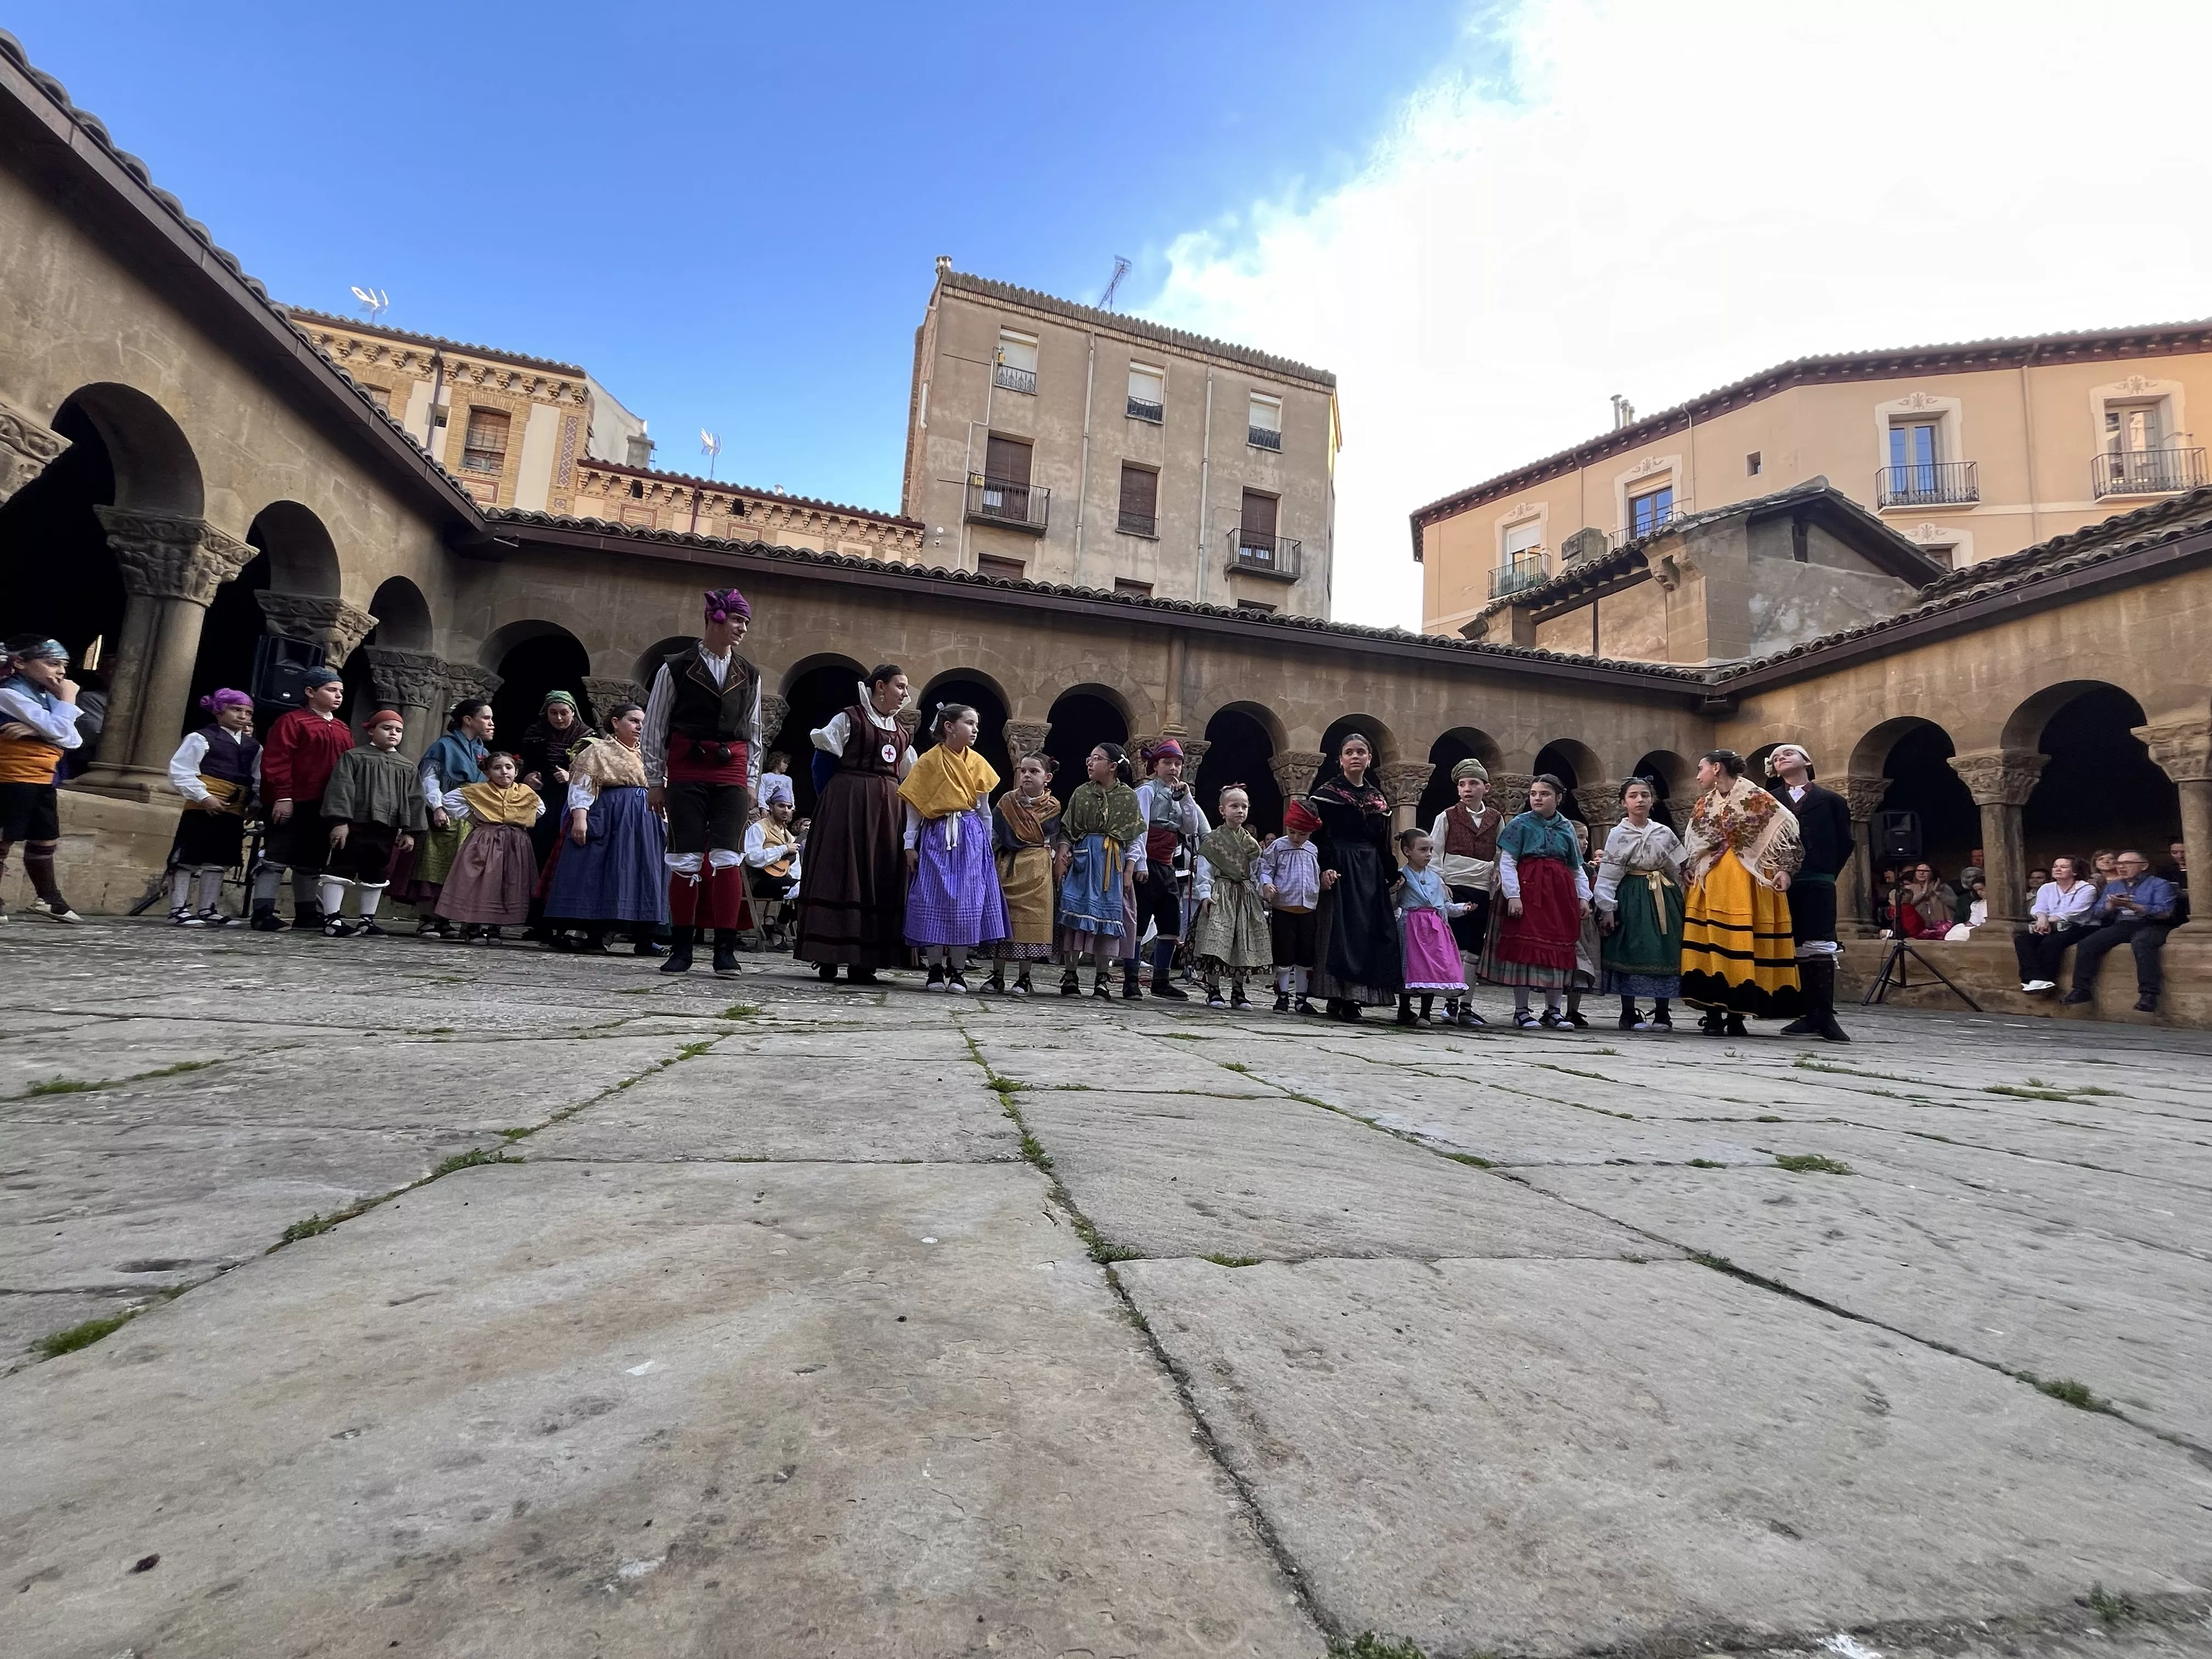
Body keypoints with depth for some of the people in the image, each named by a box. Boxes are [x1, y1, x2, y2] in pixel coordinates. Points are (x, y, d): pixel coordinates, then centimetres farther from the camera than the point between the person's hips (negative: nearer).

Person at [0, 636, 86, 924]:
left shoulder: (46, 696, 13)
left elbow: (73, 740, 2)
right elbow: (58, 732, -22)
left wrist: (35, 730, -15)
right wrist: (68, 700, -9)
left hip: (43, 780, 8)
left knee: (45, 841, 12)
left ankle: (49, 900, 21)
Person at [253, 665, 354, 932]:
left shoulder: (342, 729, 18)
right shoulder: (291, 721, -3)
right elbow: (275, 761, -10)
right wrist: (283, 797, -17)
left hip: (325, 807, 7)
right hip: (292, 804, -7)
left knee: (312, 862, 12)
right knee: (277, 858, -5)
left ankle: (307, 914, 18)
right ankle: (263, 913, -4)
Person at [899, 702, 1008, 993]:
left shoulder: (977, 763, 7)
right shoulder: (928, 761, -1)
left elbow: (984, 808, 12)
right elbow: (914, 806, 0)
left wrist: (987, 842, 11)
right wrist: (910, 844, -3)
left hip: (971, 837, 2)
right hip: (936, 837, -2)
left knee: (967, 902, 0)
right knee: (933, 901, -1)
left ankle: (957, 970, 10)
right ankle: (935, 969, 10)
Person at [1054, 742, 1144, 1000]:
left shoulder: (1128, 796, 3)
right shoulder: (1081, 793, 7)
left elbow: (1135, 838, 3)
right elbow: (1066, 831, 7)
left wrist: (1129, 870, -3)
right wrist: (1060, 857, -7)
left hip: (1113, 863, -1)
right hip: (1082, 860, 1)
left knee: (1108, 915, 0)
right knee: (1076, 911, -2)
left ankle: (1102, 979, 7)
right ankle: (1069, 974, 4)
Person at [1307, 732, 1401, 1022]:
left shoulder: (1379, 799, 16)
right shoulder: (1328, 792, 0)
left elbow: (1384, 844, 17)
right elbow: (1319, 835, -8)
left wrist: (1393, 875, 10)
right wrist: (1325, 867, -20)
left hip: (1371, 871, 6)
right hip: (1339, 868, -5)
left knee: (1370, 931, 1)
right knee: (1340, 930, -9)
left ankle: (1352, 996, 8)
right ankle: (1339, 998, -5)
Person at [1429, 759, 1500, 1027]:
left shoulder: (1496, 819, 11)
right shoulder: (1447, 817, 2)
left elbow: (1501, 856, 15)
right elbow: (1434, 855, 0)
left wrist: (1498, 878, 1)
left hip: (1482, 892, 4)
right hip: (1453, 889, -3)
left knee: (1474, 950, 7)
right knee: (1457, 947, -8)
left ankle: (1466, 1005, 14)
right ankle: (1452, 1002, -1)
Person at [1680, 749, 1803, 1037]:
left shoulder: (1756, 798, -1)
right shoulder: (1703, 805, 14)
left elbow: (1785, 829, -6)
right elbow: (1691, 846, 22)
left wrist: (1784, 869, -14)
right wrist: (1690, 873, 11)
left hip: (1748, 881, -4)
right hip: (1711, 882, 4)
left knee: (1744, 946, -4)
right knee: (1712, 944, -2)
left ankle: (1736, 1016, 3)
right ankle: (1714, 1015, 2)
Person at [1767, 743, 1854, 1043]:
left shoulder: (1831, 801, 11)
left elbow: (1846, 842, 11)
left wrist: (1828, 874, 6)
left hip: (1818, 885, -1)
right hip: (1781, 883, 1)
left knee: (1820, 948, -6)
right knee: (1795, 948, 2)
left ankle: (1826, 1017, -4)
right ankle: (1810, 1015, 7)